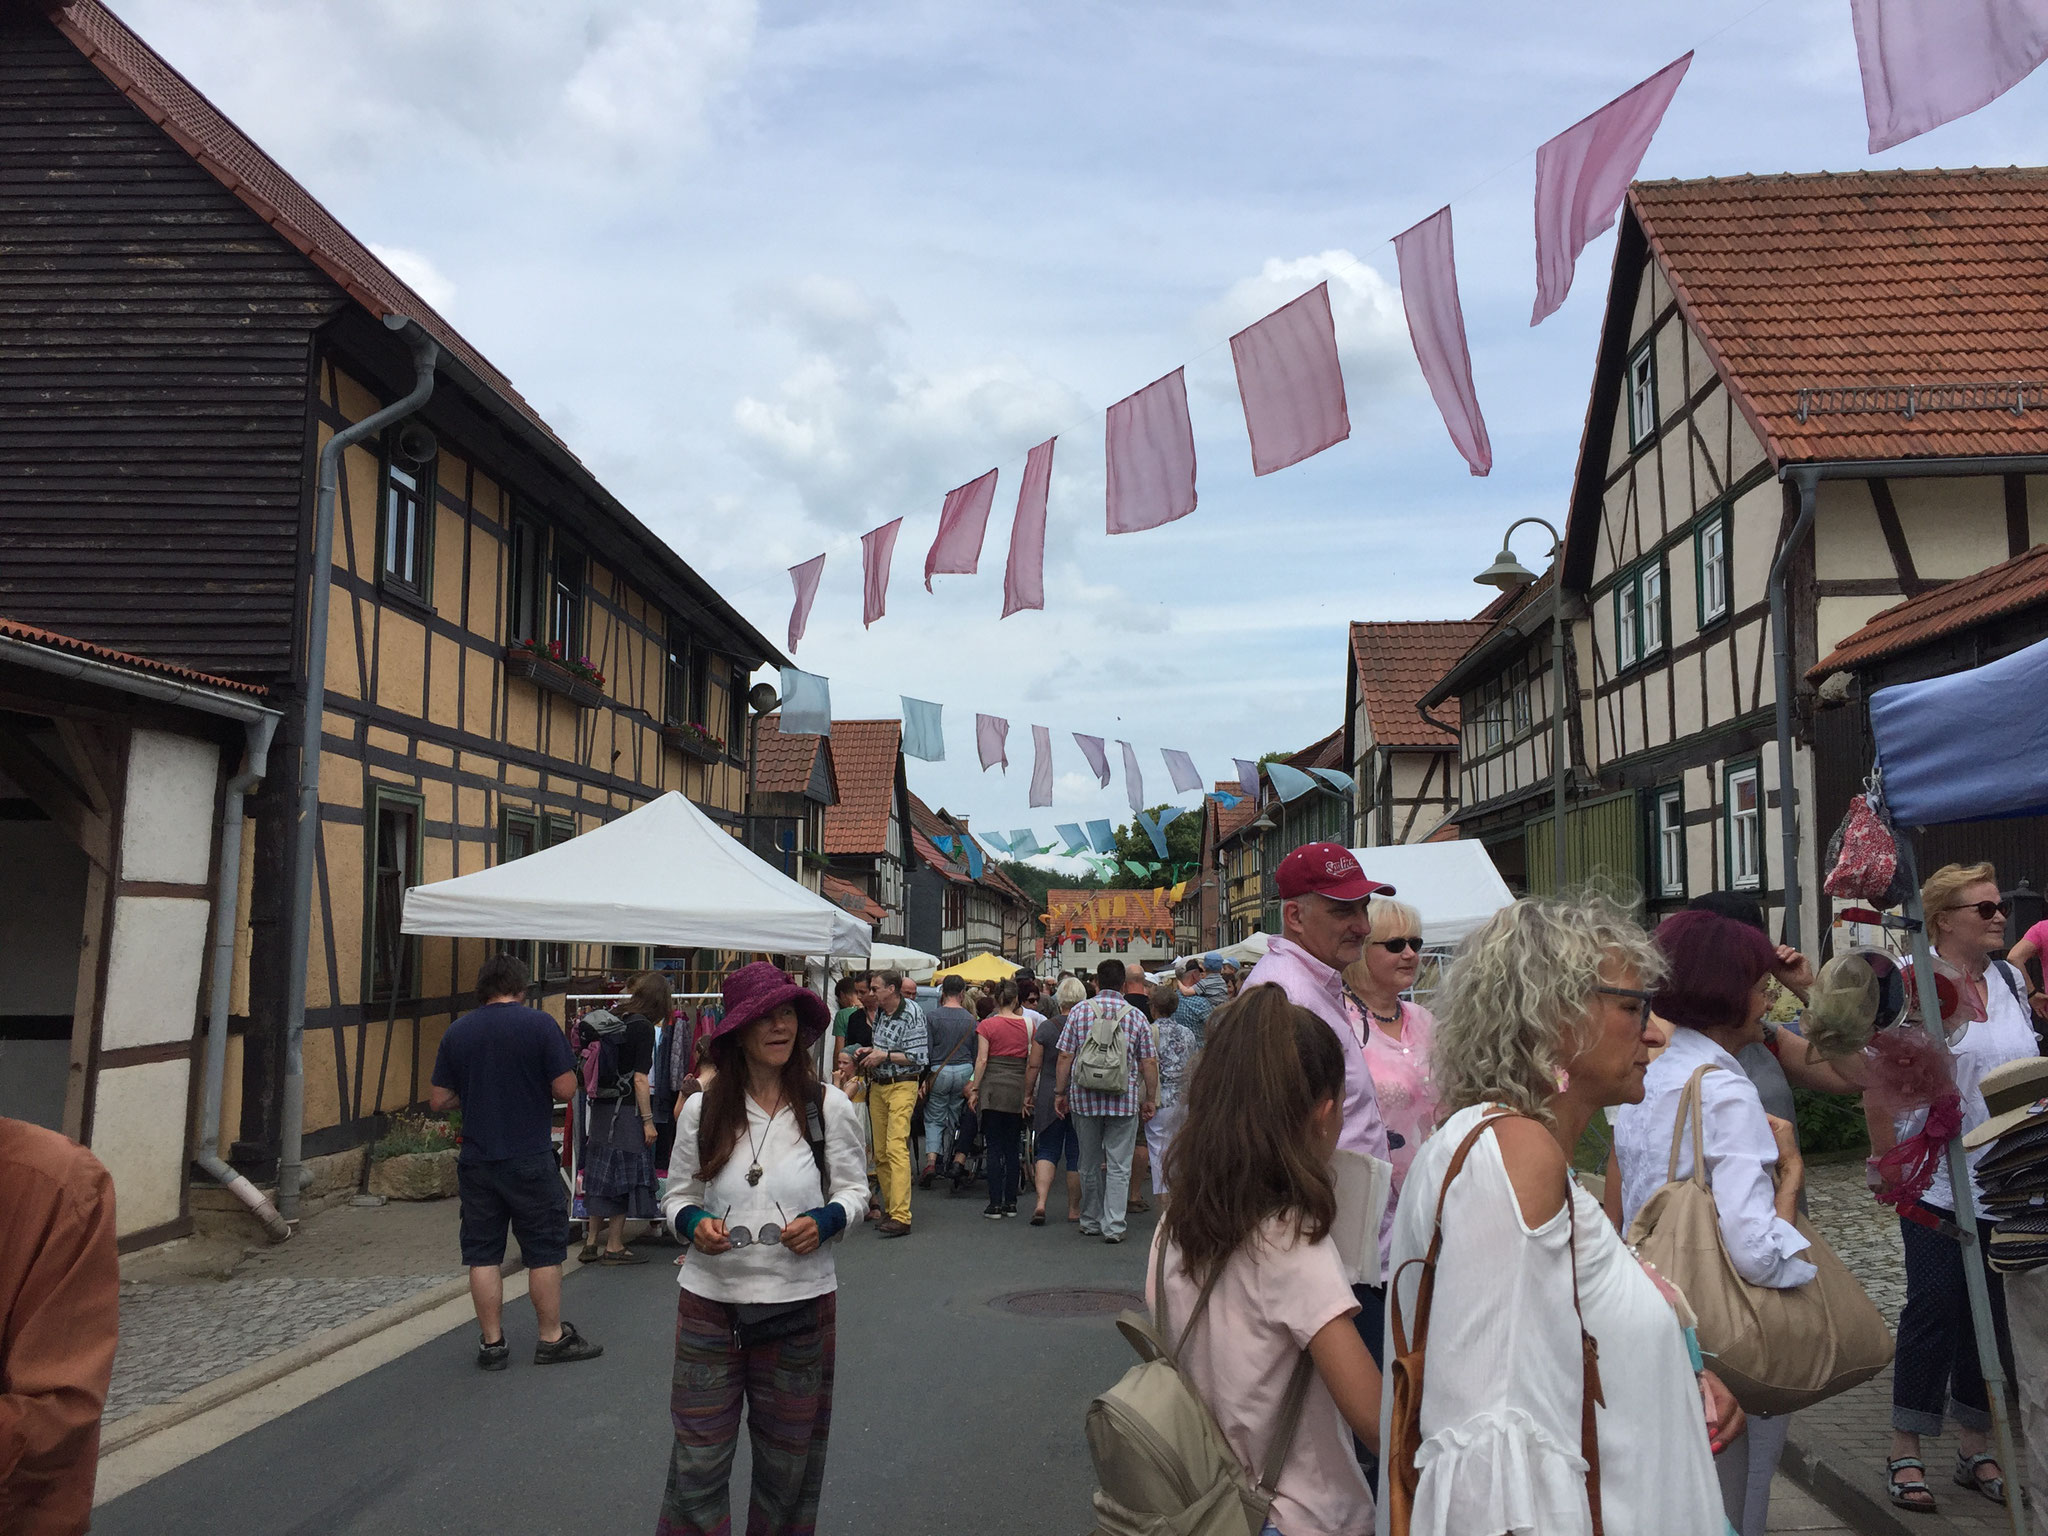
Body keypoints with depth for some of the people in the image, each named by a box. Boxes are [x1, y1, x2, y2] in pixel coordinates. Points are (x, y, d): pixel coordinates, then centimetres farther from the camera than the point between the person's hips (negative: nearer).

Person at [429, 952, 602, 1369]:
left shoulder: (457, 1031, 2)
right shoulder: (540, 1024, -9)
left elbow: (438, 1102, 5)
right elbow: (565, 1090, -11)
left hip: (476, 1161, 3)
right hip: (531, 1159, -3)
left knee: (483, 1253, 10)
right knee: (544, 1250, 8)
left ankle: (491, 1343, 15)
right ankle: (552, 1339, 15)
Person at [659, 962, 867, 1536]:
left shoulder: (830, 1107, -4)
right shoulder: (702, 1109, -3)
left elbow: (854, 1188, 4)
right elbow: (678, 1193, 7)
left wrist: (825, 1221, -16)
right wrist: (694, 1223, -14)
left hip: (801, 1302, 0)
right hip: (711, 1301, 0)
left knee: (787, 1458, 15)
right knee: (697, 1458, 4)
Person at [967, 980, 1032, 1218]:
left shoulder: (987, 1025, -5)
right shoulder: (1027, 1025, 3)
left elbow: (982, 1060, -8)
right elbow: (1032, 1061, 4)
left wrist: (974, 1089, -2)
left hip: (993, 1089, -3)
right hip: (1018, 1090, 3)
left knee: (994, 1147, 1)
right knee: (1013, 1148, 11)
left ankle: (995, 1204, 0)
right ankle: (1011, 1203, 14)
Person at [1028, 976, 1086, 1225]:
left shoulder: (1046, 1027, -5)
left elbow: (1033, 1065, -4)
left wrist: (1028, 1093, 8)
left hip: (1049, 1098, 0)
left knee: (1047, 1151, 9)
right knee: (1077, 1154, 10)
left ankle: (1041, 1201, -7)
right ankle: (1074, 1209, 18)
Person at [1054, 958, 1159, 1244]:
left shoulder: (1079, 1011, 0)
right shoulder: (1136, 1016, 0)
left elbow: (1065, 1057, -1)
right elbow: (1149, 1063, 0)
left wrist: (1060, 1093, 7)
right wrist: (1150, 1099, 10)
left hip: (1085, 1098, 1)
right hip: (1124, 1101, -1)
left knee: (1090, 1163, 13)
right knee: (1119, 1166, 3)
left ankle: (1091, 1221, 24)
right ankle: (1113, 1226, -1)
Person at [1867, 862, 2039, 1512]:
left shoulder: (2010, 981, 9)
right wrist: (1888, 1157, -13)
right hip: (1936, 1179, -6)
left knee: (1992, 1309, 11)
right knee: (1935, 1305, -2)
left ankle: (1975, 1446, 26)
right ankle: (1906, 1451, 12)